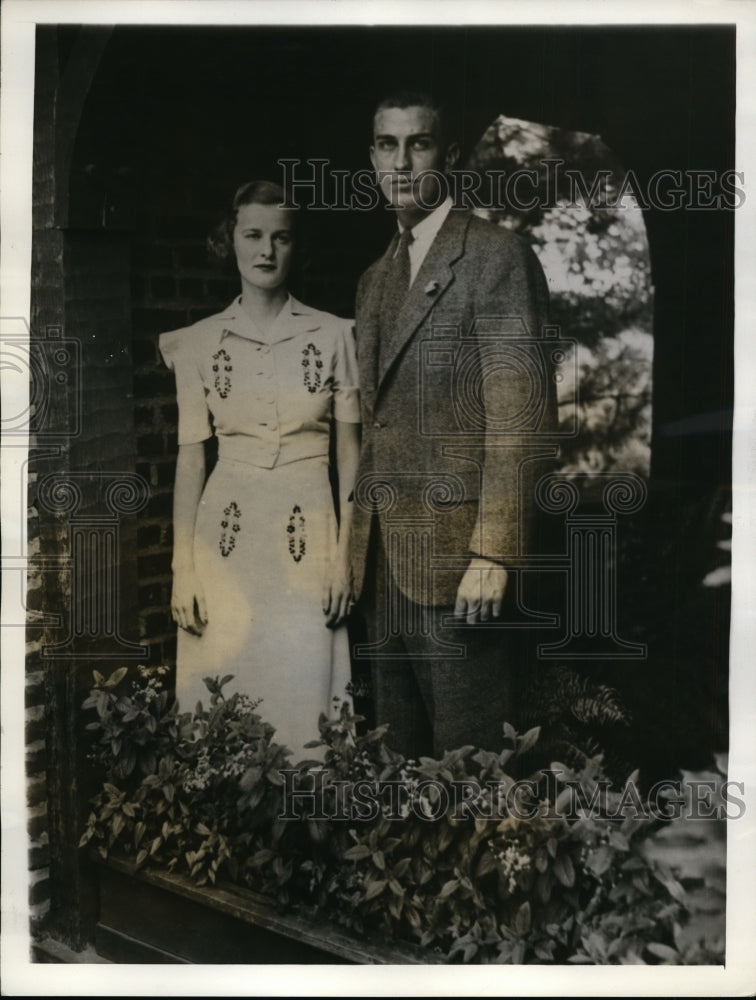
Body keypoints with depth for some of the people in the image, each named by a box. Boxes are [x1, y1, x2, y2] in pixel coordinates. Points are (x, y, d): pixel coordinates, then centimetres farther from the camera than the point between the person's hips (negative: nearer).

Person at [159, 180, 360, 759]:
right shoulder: (200, 343, 5)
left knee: (303, 698, 2)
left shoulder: (333, 336, 2)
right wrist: (183, 569, 1)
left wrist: (344, 554, -3)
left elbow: (350, 452, 4)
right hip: (226, 539, 1)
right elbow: (191, 456, 5)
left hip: (307, 535, -1)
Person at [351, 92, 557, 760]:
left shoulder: (497, 257, -5)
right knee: (403, 747, 15)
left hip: (457, 561, -7)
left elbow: (521, 413, -13)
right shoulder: (376, 278, 19)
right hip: (384, 562, 7)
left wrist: (494, 555, -18)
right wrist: (361, 542, 13)